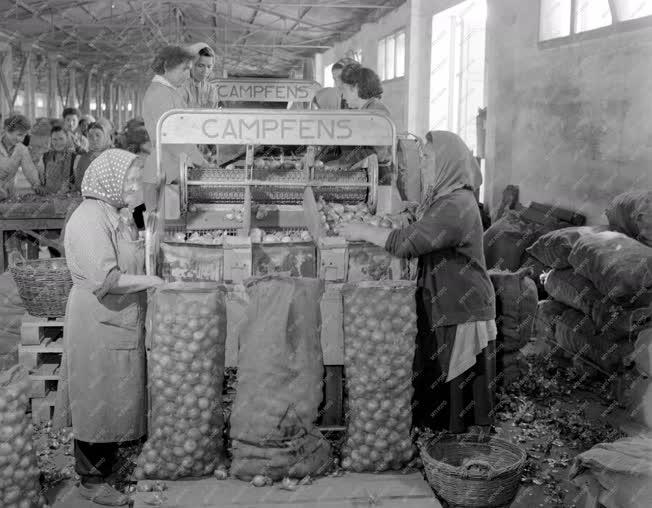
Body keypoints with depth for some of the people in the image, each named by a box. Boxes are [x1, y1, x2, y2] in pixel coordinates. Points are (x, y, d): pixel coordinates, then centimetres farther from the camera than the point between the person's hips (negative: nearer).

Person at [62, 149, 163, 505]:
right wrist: (150, 281, -17)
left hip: (121, 322, 9)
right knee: (97, 402, 2)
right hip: (97, 325, -9)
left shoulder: (117, 215, 12)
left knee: (116, 399, 18)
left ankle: (108, 464, 33)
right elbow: (105, 279, -26)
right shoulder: (90, 218, -18)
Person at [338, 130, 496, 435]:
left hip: (461, 317, -9)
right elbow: (417, 241, 15)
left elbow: (407, 243, -26)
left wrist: (364, 232, -14)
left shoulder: (456, 206, -21)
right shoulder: (445, 199, 12)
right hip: (442, 310, 9)